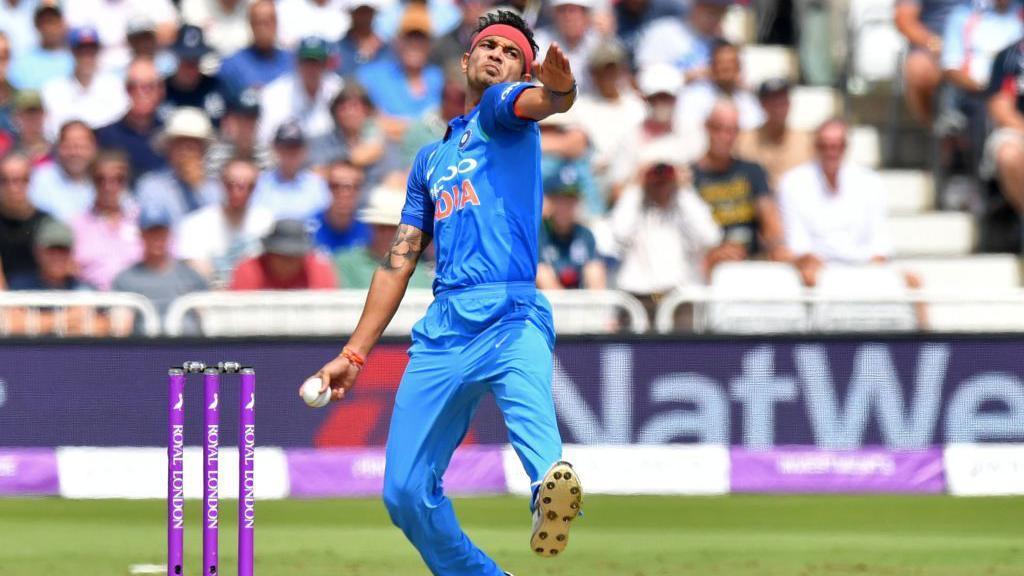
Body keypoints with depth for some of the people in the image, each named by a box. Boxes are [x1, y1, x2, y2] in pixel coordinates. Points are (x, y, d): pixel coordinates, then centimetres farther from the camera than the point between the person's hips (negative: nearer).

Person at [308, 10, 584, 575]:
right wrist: (354, 353, 24)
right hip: (442, 331, 7)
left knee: (529, 411, -38)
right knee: (406, 493, 2)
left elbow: (544, 102, -14)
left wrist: (558, 88, -39)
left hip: (511, 320, -7)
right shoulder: (431, 158, 30)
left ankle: (554, 485, -68)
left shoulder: (503, 110, 12)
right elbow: (399, 261, 30)